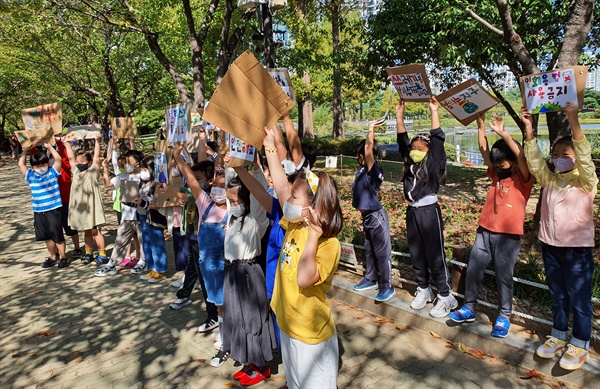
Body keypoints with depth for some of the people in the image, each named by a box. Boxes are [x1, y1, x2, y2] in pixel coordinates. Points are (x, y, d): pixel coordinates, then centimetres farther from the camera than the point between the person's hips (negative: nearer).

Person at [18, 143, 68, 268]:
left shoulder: (53, 173, -2)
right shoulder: (31, 176, 6)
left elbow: (58, 159, -11)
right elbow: (21, 165, 8)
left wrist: (49, 146, -7)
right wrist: (25, 151, 9)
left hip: (53, 210, -4)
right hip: (39, 212, 4)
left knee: (57, 235, 2)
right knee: (47, 236, 15)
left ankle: (63, 257, 15)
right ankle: (52, 256, 29)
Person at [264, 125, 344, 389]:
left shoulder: (328, 244, -26)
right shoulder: (294, 226, -5)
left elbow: (304, 279, -38)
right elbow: (281, 187, 2)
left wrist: (313, 236, -42)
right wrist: (270, 149, 4)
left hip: (311, 337, -7)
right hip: (288, 327, 8)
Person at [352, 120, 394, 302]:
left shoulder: (373, 171, -19)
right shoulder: (361, 172, 5)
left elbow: (368, 147, -28)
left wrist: (371, 129, -19)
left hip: (376, 216, -9)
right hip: (367, 216, 9)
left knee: (382, 252, 0)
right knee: (369, 250, 20)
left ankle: (387, 287, 11)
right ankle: (371, 279, 35)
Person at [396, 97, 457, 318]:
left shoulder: (434, 163, -3)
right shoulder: (409, 163, 9)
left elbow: (438, 139, -11)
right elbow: (402, 140, 10)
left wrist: (434, 111, -13)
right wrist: (399, 114, 5)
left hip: (429, 211, -6)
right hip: (412, 211, 6)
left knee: (435, 256, -2)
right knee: (416, 254, 13)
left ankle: (446, 297, 10)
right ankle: (423, 290, 29)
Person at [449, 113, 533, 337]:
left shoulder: (523, 180, -5)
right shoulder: (496, 175, 9)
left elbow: (522, 157, -23)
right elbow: (484, 151, 3)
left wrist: (503, 134, -29)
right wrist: (481, 125, -6)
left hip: (508, 235, -5)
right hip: (485, 230, 5)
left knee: (503, 276, 4)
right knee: (473, 270, 8)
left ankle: (504, 317, 20)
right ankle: (469, 308, 22)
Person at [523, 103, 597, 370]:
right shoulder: (549, 180, 8)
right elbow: (534, 159, -3)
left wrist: (574, 122, -33)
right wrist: (529, 129, -13)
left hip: (577, 249, -5)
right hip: (550, 247, 5)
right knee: (557, 296, 17)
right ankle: (559, 336, 30)